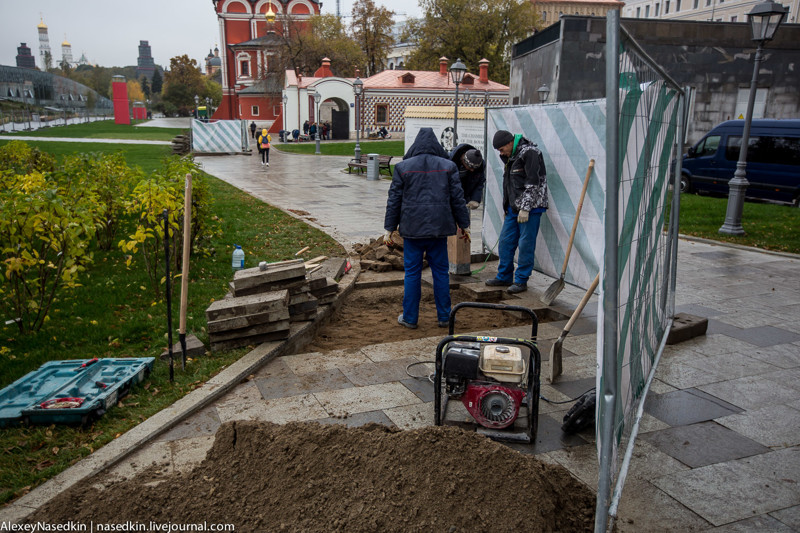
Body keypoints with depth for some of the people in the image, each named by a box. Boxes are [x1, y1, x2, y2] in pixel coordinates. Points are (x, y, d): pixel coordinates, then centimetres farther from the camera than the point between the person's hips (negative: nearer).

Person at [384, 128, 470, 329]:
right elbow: (457, 199, 4)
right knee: (440, 271, 10)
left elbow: (394, 200, 1)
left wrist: (389, 228, 7)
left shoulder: (402, 167, 0)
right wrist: (464, 225, 13)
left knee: (412, 272, 6)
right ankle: (444, 317, 16)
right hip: (438, 228, 1)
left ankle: (410, 318, 13)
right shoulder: (448, 167, 2)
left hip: (412, 228, -1)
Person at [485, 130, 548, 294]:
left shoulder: (529, 153, -12)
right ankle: (504, 277, 22)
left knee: (525, 245, -4)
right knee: (505, 242, 10)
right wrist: (507, 207, 22)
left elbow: (533, 183, -18)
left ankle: (521, 280, 5)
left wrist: (525, 208, -20)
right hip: (513, 207, 9)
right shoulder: (510, 156, 17)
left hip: (530, 208, -9)